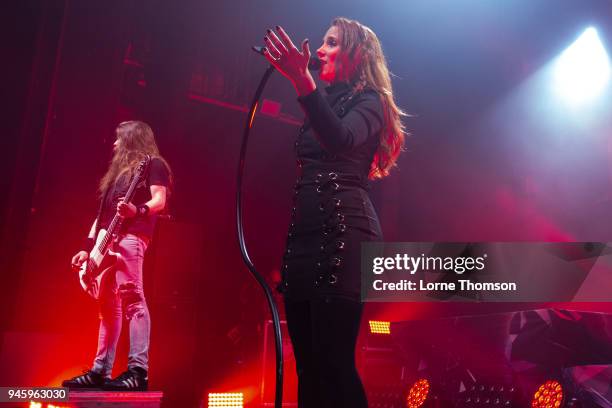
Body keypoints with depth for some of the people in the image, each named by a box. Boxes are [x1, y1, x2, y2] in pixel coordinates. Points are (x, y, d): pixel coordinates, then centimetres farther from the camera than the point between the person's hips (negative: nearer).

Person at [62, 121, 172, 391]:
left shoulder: (153, 164, 6)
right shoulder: (118, 172, 30)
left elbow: (159, 201, -9)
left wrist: (136, 211, -29)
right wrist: (88, 247, 20)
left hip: (130, 236, -9)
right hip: (108, 241, 9)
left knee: (131, 297, -19)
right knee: (108, 305, 7)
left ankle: (138, 371, -24)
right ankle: (100, 371, 10)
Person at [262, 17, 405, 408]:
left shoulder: (368, 101, 2)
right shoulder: (327, 102, 24)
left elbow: (341, 140, -23)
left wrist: (302, 80, -28)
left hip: (342, 232, -8)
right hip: (304, 235, 8)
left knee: (333, 360, -11)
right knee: (308, 362, 9)